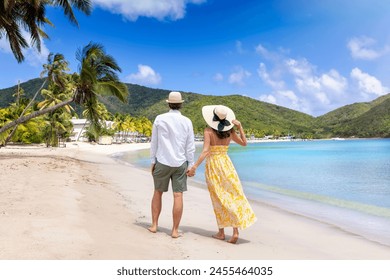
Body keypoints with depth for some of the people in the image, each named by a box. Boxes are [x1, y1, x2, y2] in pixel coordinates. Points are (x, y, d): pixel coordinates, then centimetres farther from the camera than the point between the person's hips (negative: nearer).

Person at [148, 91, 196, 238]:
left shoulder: (159, 119, -1)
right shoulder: (187, 121, -1)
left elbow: (154, 142, 1)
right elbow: (190, 146, -1)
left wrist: (152, 161, 9)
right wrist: (190, 165, 5)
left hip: (162, 162, 0)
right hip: (180, 163, 0)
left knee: (158, 192, 16)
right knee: (178, 196, 2)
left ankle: (154, 225, 22)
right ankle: (175, 230, 6)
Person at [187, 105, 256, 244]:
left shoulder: (208, 130, -10)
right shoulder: (230, 130, 2)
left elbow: (205, 151, -19)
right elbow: (244, 143, 15)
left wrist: (195, 166, -20)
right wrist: (240, 127, 10)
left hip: (212, 166, -2)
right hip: (226, 164, 3)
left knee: (219, 199, 7)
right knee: (233, 197, 4)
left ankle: (221, 232, 17)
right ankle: (235, 231, 1)